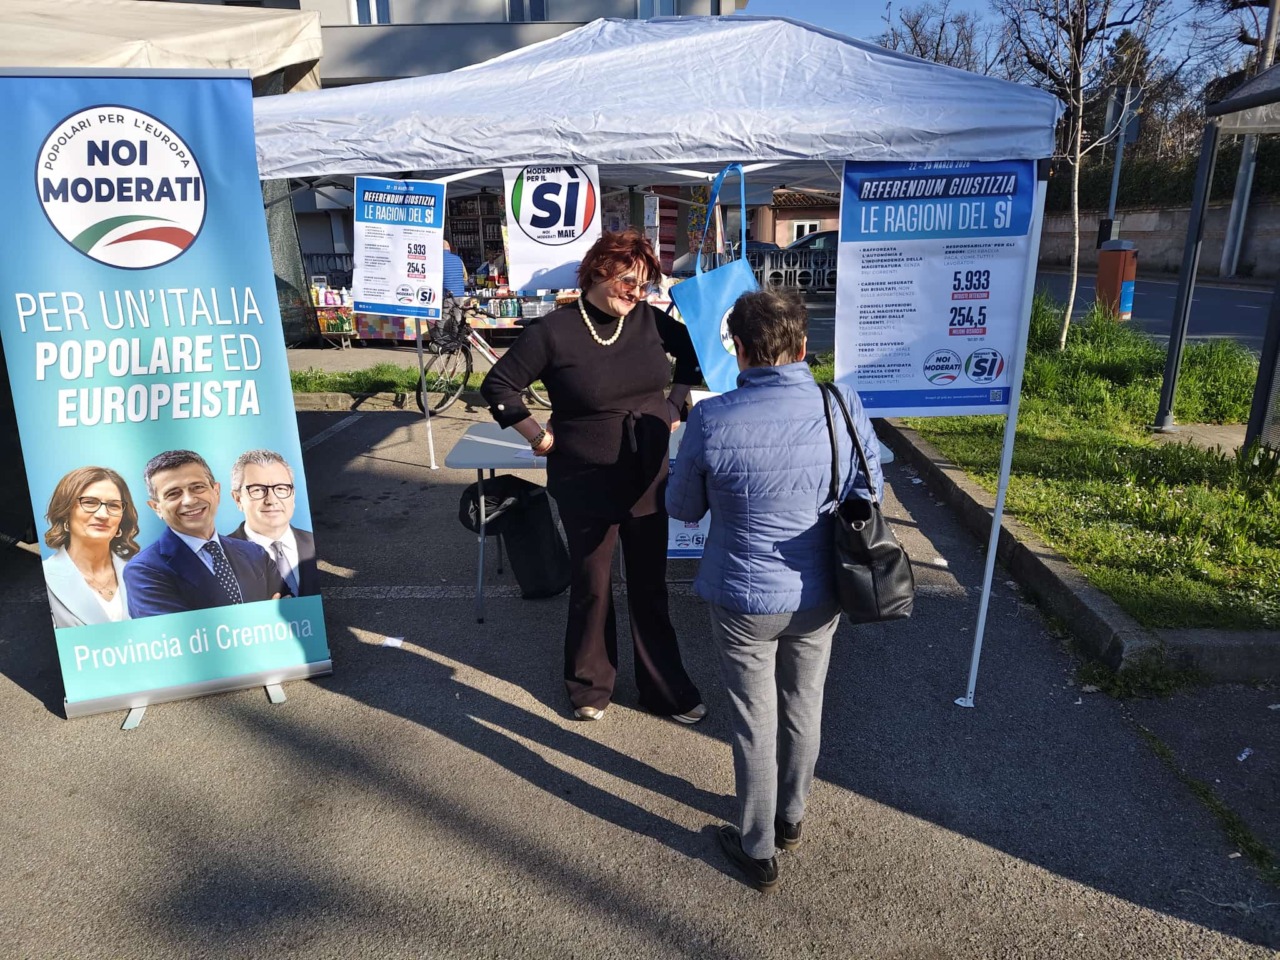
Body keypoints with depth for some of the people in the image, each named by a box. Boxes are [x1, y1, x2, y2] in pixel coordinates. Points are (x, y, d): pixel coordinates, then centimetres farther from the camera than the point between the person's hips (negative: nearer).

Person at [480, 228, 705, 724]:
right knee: (591, 588, 13)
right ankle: (590, 684, 36)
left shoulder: (649, 320, -2)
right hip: (586, 484, -3)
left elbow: (694, 352, 15)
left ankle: (666, 687, 32)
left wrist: (675, 406, 8)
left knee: (651, 586, 15)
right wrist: (537, 434, -8)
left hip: (648, 479, 4)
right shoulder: (554, 331, -13)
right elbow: (498, 385, -5)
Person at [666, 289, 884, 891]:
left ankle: (758, 849, 33)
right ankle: (791, 817, 46)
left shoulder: (710, 421, -21)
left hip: (745, 598, -3)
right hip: (819, 595, 3)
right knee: (804, 705, 23)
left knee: (755, 719, 15)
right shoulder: (843, 408, -14)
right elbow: (868, 496, 0)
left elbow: (682, 509, -5)